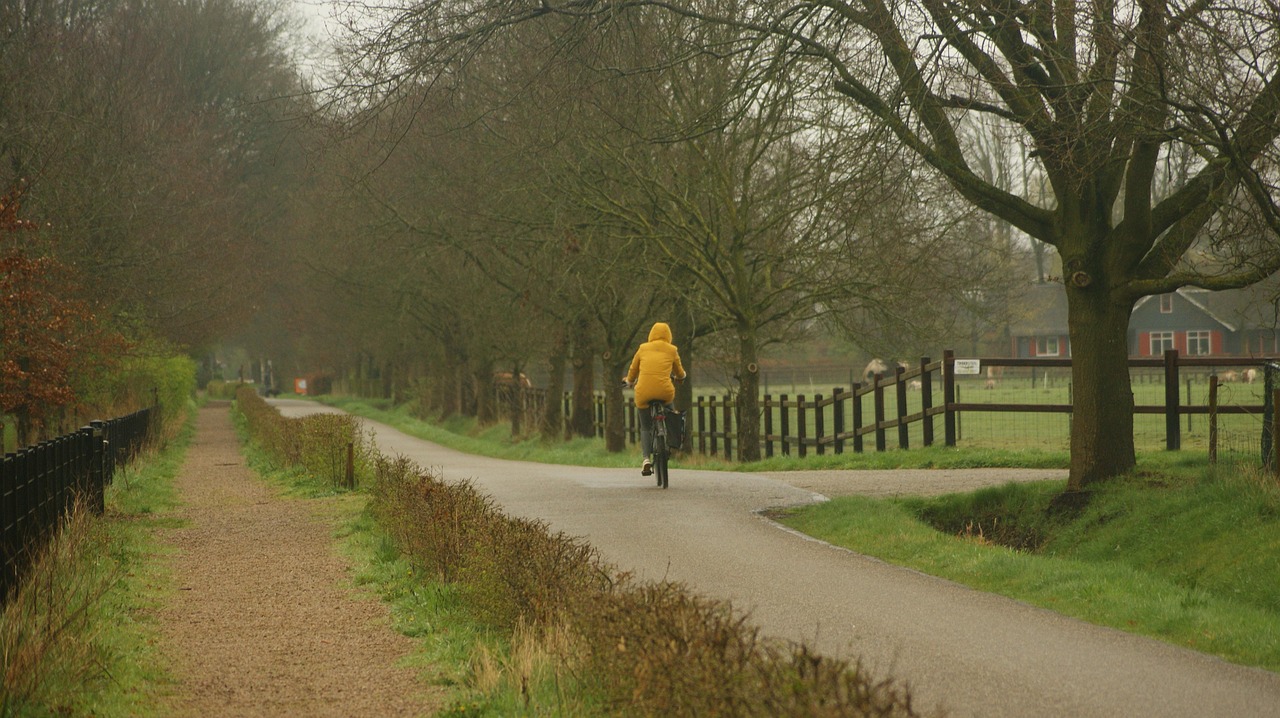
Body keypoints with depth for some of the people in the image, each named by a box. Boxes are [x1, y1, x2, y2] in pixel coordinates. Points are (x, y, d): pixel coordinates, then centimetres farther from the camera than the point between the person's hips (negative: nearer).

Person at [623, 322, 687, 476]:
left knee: (645, 428, 14)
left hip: (643, 393, 1)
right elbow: (680, 374, 23)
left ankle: (646, 458, -5)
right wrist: (682, 376, 47)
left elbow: (632, 373, 22)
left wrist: (629, 382, 45)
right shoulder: (672, 350, 11)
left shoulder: (643, 349, 13)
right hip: (664, 392, 0)